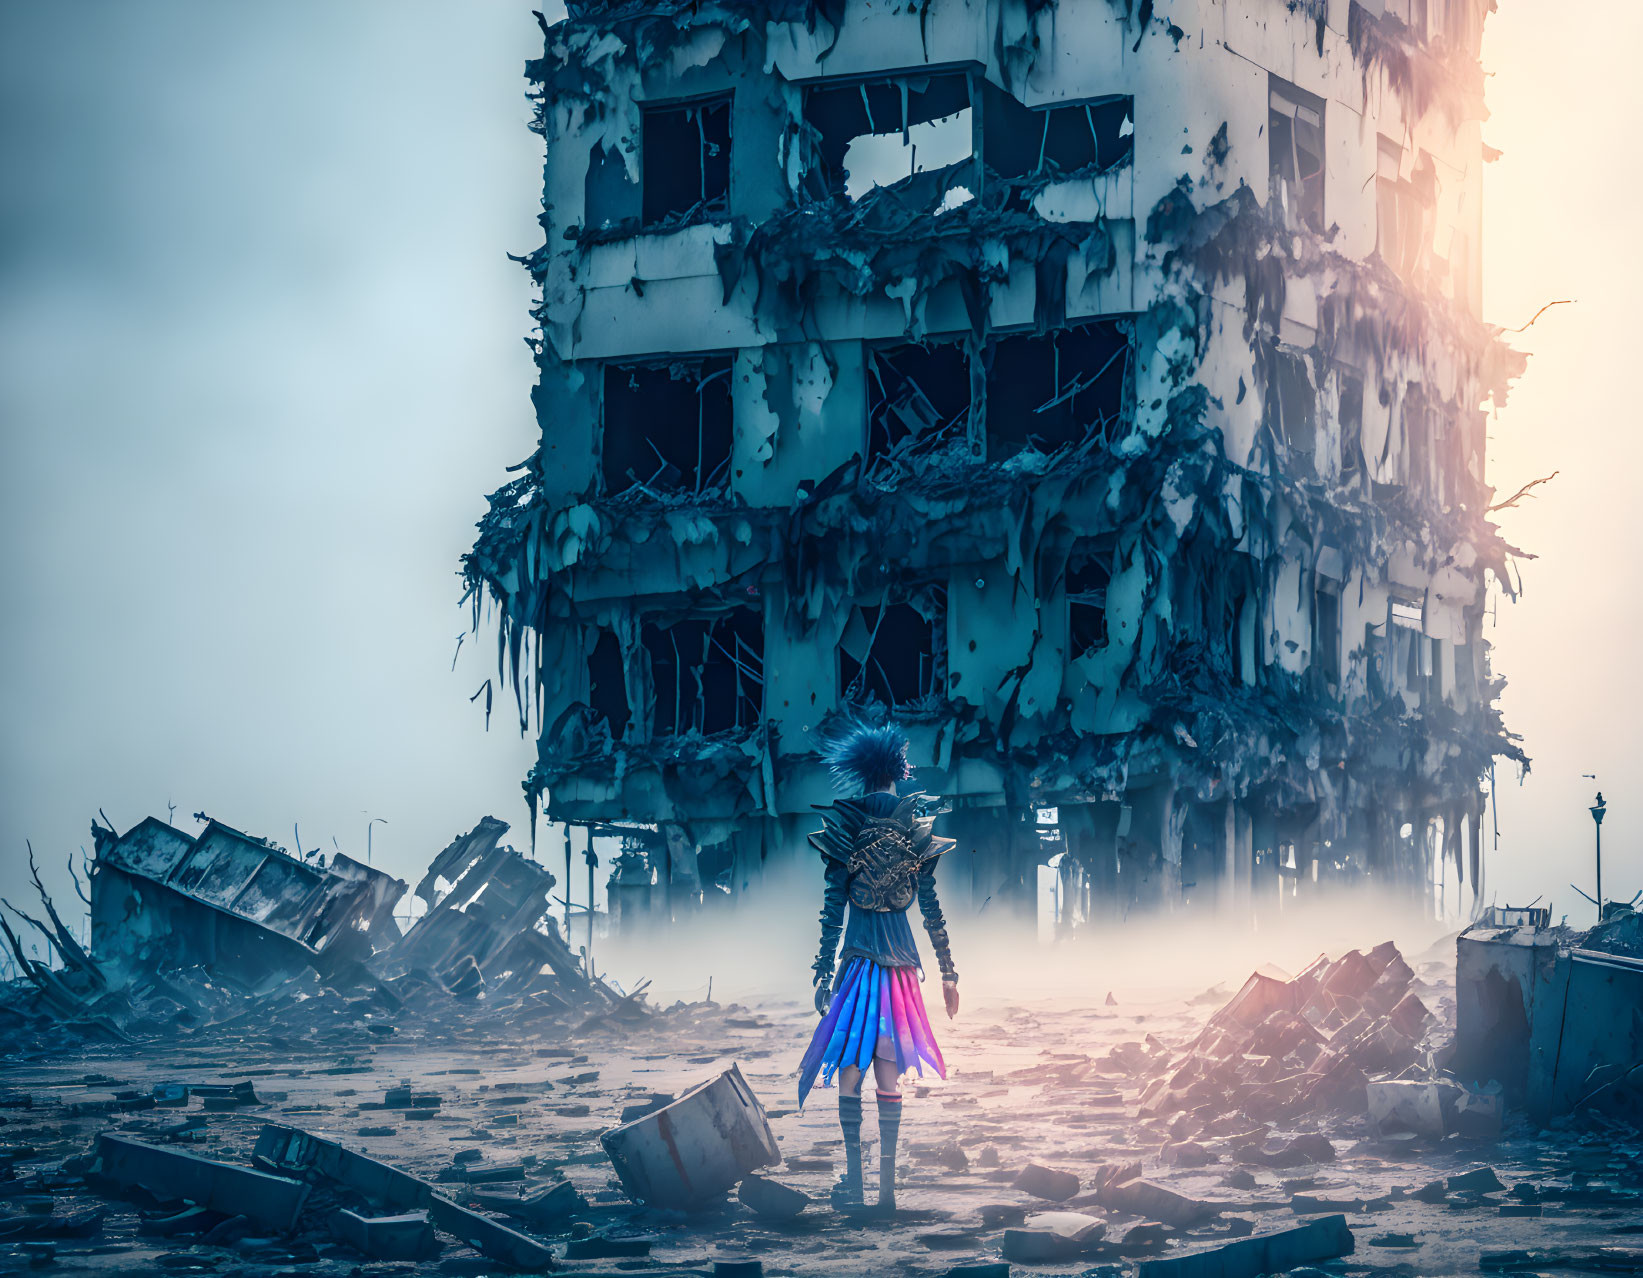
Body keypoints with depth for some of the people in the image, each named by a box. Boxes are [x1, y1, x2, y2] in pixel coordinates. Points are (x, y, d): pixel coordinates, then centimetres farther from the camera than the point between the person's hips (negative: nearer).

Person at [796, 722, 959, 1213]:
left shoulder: (845, 833, -3)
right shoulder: (916, 834, 2)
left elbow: (832, 912, -3)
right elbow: (932, 912, 4)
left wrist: (824, 972, 1)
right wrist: (948, 973, 9)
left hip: (859, 957, -2)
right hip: (902, 962, 2)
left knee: (850, 1069, 2)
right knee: (888, 1072, 5)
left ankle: (853, 1178, -6)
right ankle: (888, 1184, 2)